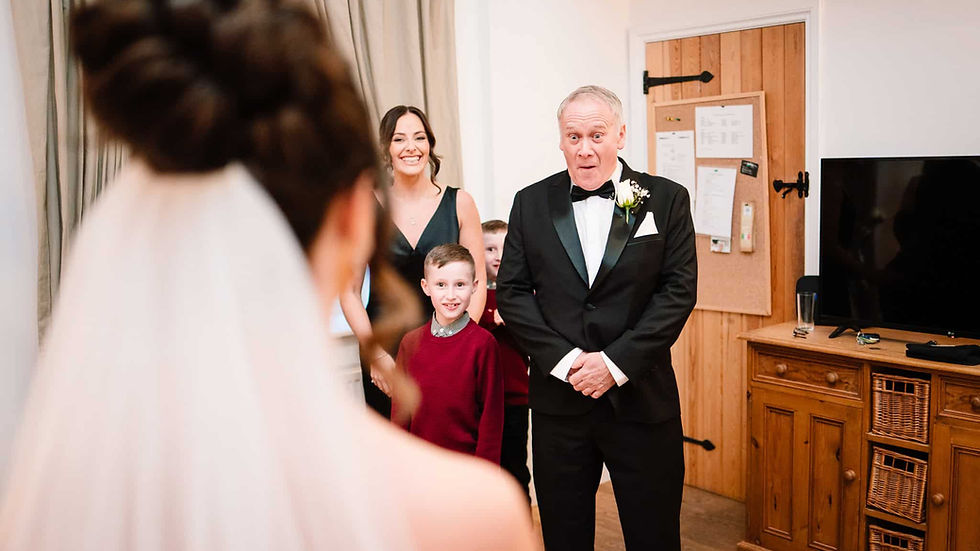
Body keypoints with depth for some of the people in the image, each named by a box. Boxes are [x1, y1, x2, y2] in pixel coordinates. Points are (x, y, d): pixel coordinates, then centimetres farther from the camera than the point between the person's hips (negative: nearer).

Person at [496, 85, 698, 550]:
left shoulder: (666, 199, -1)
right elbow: (511, 291, 1)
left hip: (641, 398, -1)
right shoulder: (531, 203, 4)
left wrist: (616, 363, -14)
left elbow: (679, 291, -6)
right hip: (559, 395, 2)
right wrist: (564, 359, -11)